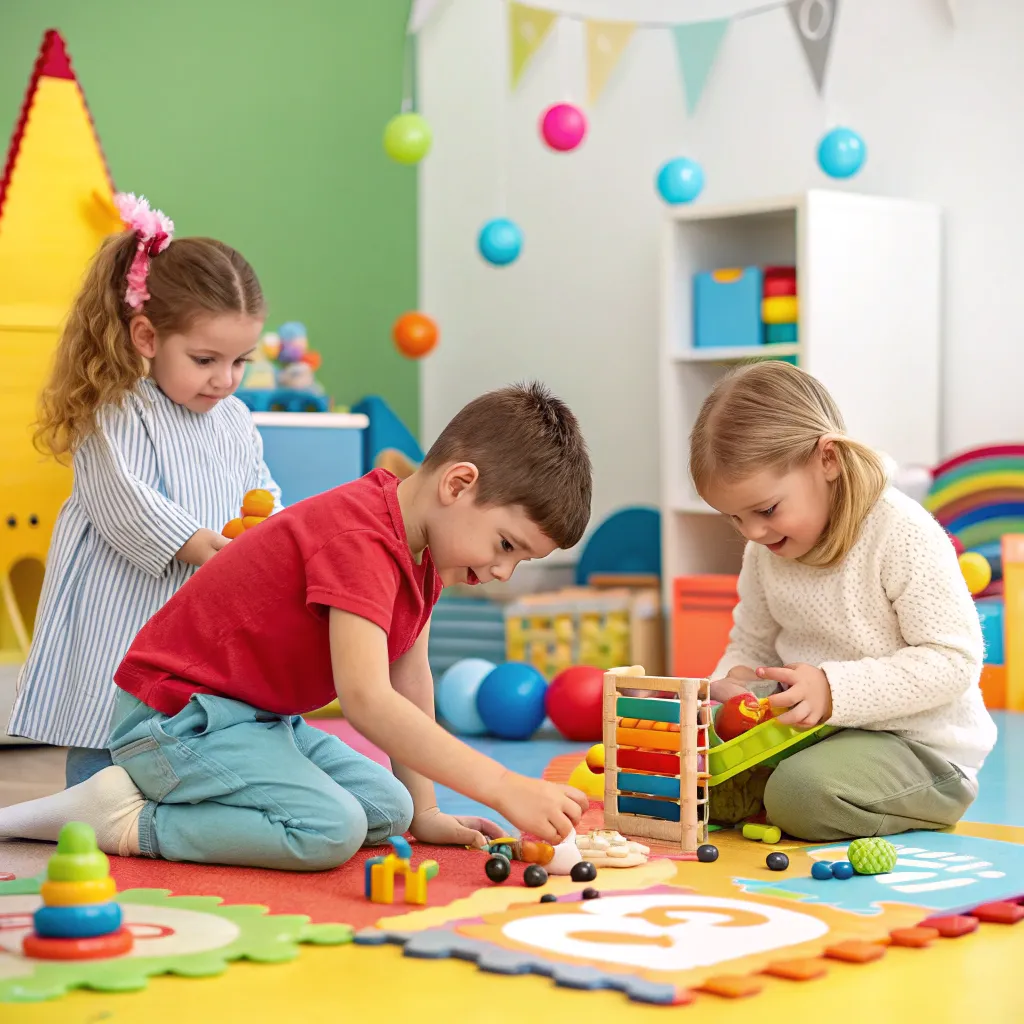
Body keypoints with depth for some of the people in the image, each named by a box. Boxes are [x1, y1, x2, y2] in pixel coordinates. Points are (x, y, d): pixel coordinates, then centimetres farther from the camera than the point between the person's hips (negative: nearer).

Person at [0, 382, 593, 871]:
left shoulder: (425, 543, 6)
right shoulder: (360, 540, -26)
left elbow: (410, 679, 13)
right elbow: (367, 699, -36)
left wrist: (424, 812, 11)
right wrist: (506, 789, -37)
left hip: (261, 717, 11)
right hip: (176, 714, -11)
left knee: (387, 810, 0)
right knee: (329, 829, -27)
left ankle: (175, 791, 5)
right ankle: (128, 822, -13)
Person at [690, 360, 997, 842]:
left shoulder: (902, 534, -20)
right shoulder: (765, 550, 3)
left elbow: (954, 659, -21)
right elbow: (751, 643, 15)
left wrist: (835, 690, -29)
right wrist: (733, 684, -10)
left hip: (917, 744, -6)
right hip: (818, 727, 6)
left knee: (804, 793, -33)